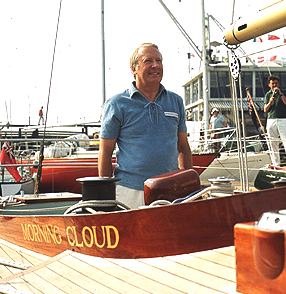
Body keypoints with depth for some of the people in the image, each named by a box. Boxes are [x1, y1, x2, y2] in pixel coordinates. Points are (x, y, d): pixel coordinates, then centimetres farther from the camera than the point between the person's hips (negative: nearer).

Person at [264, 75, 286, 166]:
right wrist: (270, 103, -7)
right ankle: (276, 163, 9)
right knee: (273, 144, 3)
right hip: (271, 120, 3)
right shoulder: (268, 94, 16)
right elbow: (265, 110, 10)